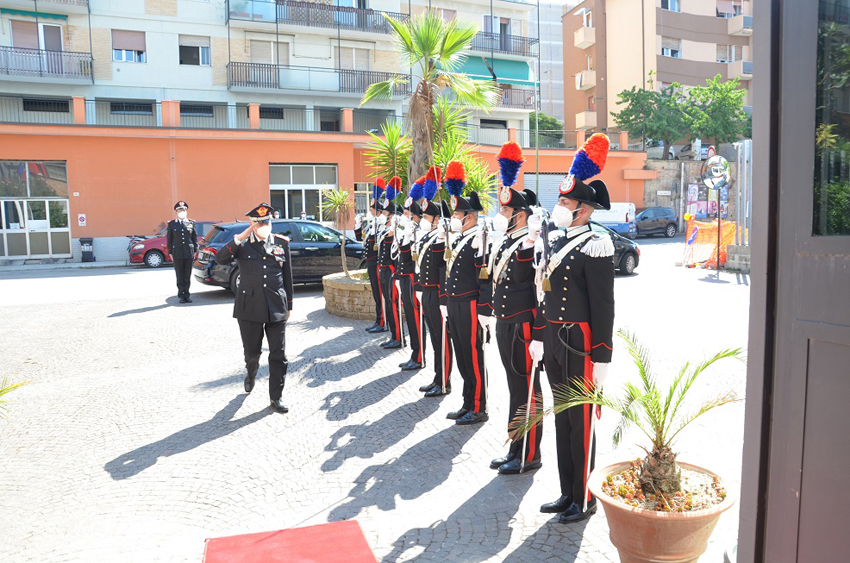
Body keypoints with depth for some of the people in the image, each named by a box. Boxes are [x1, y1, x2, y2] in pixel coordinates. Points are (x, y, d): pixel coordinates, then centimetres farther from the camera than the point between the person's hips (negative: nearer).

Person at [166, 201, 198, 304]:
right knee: (180, 276, 2)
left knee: (188, 275, 4)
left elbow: (195, 237, 11)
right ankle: (181, 295, 7)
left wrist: (195, 251, 6)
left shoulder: (191, 223, 8)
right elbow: (169, 239, 7)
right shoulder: (172, 224, 6)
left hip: (189, 253, 1)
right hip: (177, 254, -1)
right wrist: (170, 253, 2)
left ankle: (186, 294, 12)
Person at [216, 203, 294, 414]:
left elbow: (287, 276, 10)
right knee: (252, 352, 13)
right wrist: (239, 239, -22)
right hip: (250, 307, -1)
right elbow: (220, 259, -16)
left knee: (278, 355, 3)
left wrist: (288, 305, 11)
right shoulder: (242, 245, 1)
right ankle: (251, 375, 47)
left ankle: (276, 396, 16)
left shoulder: (282, 243, 5)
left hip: (276, 308, 1)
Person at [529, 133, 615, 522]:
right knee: (561, 418, 16)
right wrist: (538, 337, 15)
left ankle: (585, 499, 20)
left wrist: (601, 359, -16)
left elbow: (604, 307, -15)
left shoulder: (594, 248, -13)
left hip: (579, 344, -8)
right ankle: (567, 492, 31)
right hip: (553, 343, 8)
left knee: (581, 422, 4)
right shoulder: (554, 242, 11)